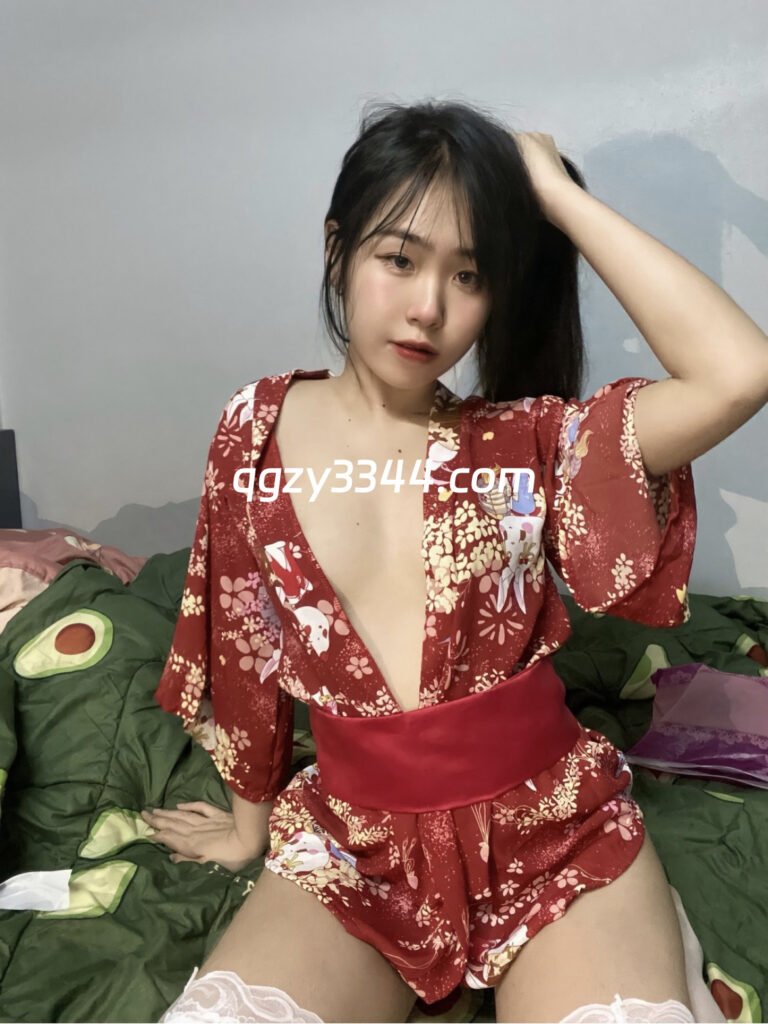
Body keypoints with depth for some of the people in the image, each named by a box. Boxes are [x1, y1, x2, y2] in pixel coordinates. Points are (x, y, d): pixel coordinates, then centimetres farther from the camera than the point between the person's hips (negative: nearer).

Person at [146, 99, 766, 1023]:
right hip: (354, 845, 1)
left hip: (555, 831, 0)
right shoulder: (258, 430, -3)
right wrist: (251, 816, 18)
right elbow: (240, 648, 7)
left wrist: (561, 196, -14)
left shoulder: (525, 441, -6)